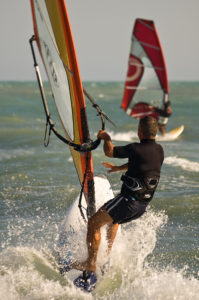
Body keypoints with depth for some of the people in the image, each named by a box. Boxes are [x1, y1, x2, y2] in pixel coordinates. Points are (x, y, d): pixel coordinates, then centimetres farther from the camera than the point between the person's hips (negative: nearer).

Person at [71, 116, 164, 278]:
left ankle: (91, 263, 6)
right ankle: (108, 253, 35)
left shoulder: (136, 148, -17)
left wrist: (106, 137, 8)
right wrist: (118, 168, 38)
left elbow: (109, 151, -13)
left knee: (94, 223, 5)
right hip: (143, 206, 8)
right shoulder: (159, 150, 7)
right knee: (114, 219, 35)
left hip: (128, 201, -8)